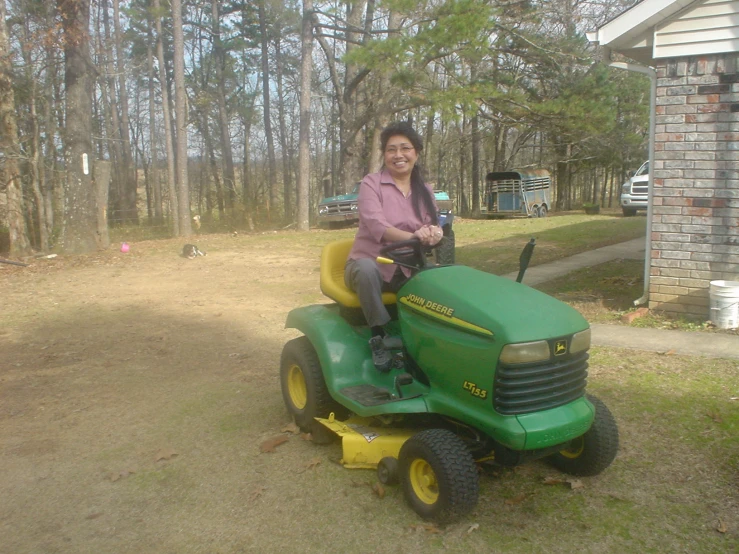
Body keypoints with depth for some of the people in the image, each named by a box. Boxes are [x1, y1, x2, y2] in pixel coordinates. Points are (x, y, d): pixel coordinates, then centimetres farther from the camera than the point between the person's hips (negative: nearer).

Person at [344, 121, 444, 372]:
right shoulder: (371, 183, -7)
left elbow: (434, 227, 0)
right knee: (366, 268, -39)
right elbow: (376, 225, -22)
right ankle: (380, 336, -23)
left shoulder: (424, 192, 9)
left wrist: (433, 234, -26)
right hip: (370, 265, -3)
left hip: (406, 270, 4)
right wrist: (412, 236, -40)